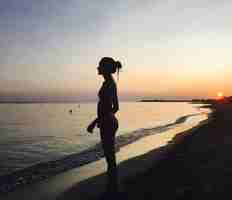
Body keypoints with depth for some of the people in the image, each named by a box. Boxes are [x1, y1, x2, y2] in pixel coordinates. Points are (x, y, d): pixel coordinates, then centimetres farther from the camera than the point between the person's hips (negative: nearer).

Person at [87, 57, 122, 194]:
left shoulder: (108, 83, -16)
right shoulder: (111, 83, 14)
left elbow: (107, 107, -23)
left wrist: (94, 122, -18)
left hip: (107, 123, -10)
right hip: (110, 122, 10)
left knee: (110, 157, 0)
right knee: (110, 156, 16)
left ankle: (113, 188, 14)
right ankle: (112, 187, 29)